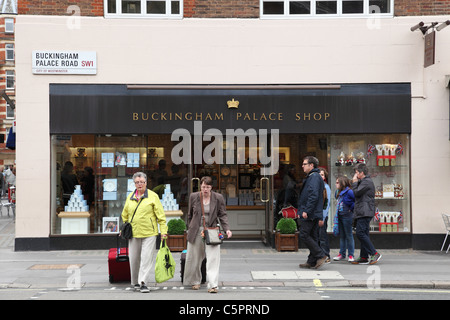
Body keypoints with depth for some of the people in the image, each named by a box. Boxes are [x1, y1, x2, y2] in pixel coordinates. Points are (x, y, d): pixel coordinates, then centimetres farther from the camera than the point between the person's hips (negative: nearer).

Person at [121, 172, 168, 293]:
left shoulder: (153, 196, -1)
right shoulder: (130, 197, 11)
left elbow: (161, 215, -2)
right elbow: (125, 215, 22)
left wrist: (163, 231, -7)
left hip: (149, 233, -4)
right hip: (133, 233, 4)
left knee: (147, 258, -8)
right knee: (134, 259, 8)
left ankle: (143, 283, -6)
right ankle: (135, 282, 24)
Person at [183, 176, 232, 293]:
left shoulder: (218, 198, -1)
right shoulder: (193, 197, 2)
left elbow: (222, 215, 3)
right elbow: (190, 214, 13)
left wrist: (227, 229, -10)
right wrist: (189, 229, 14)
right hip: (196, 231, 2)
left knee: (213, 258, -11)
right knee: (194, 258, 10)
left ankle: (213, 285, -10)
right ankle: (195, 281, 31)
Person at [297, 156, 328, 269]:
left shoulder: (314, 177, -13)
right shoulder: (311, 177, 20)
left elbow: (314, 195, -23)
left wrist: (306, 211, -24)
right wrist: (300, 211, 23)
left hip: (310, 214, -10)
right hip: (314, 214, 10)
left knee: (304, 235, -9)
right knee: (312, 236, 10)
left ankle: (320, 255, -7)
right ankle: (312, 262, 13)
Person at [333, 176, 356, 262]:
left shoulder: (349, 192, -14)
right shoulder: (339, 193, 12)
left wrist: (351, 208, -13)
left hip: (347, 216, -8)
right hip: (340, 216, 8)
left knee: (349, 235, -1)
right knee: (341, 236, 12)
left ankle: (351, 255, 5)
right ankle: (342, 254, 19)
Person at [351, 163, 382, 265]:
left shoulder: (367, 181, -9)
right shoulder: (363, 182, 23)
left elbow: (356, 193, -15)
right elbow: (357, 195, 22)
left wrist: (354, 182, -3)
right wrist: (355, 182, 15)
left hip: (365, 213, -11)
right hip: (362, 213, 11)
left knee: (360, 233, -15)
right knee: (363, 234, 8)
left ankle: (374, 253, -14)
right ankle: (364, 257, 9)